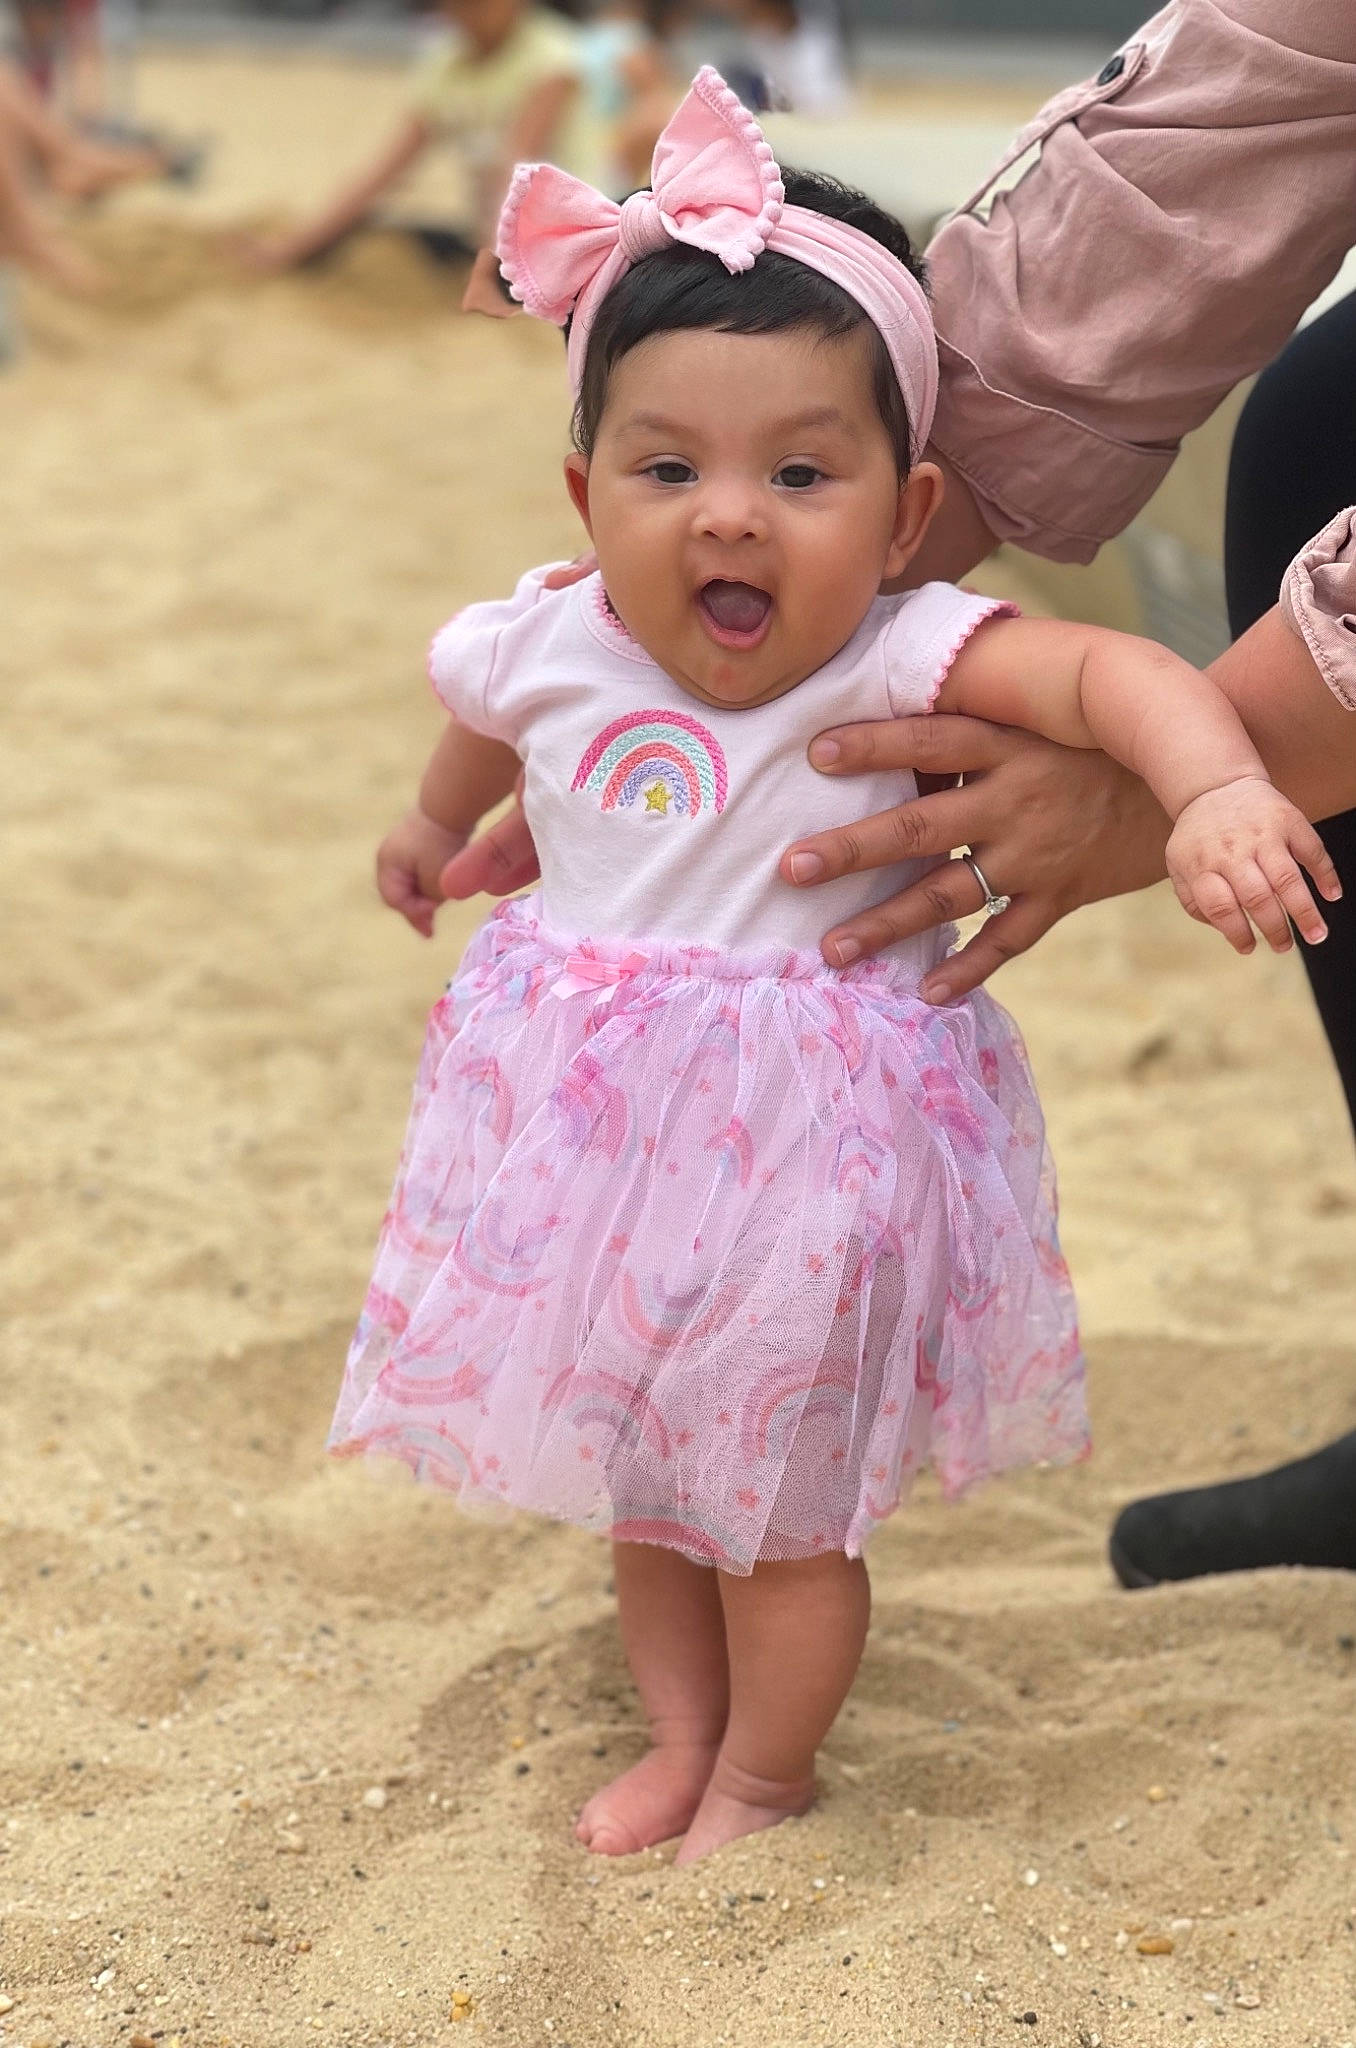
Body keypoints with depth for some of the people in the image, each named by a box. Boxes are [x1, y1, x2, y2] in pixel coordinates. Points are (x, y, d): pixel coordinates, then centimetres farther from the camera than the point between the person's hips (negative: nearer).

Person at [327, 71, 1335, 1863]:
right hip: (592, 1135, 5)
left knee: (781, 1495, 10)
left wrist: (1216, 790, -58)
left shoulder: (900, 660, -22)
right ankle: (682, 1740, 43)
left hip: (811, 1158, -5)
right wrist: (437, 825, 37)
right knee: (638, 1476, 21)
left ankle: (765, 1778, 34)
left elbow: (1105, 673, -38)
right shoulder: (551, 650, -7)